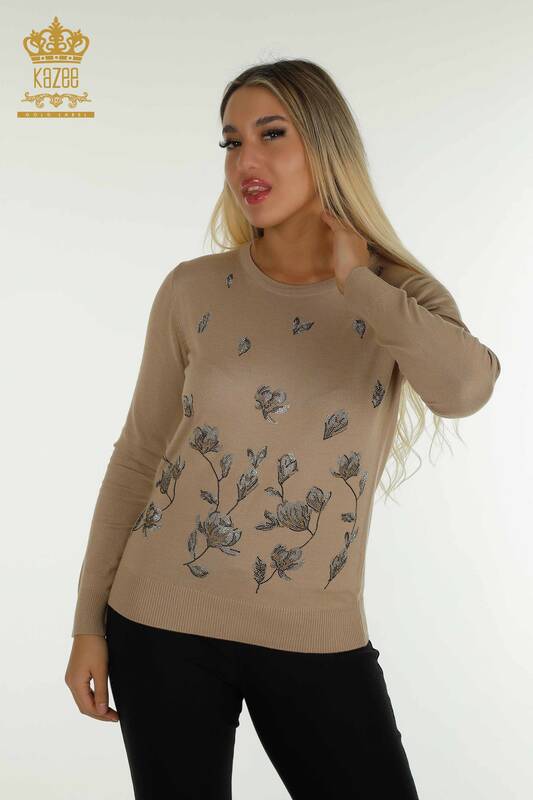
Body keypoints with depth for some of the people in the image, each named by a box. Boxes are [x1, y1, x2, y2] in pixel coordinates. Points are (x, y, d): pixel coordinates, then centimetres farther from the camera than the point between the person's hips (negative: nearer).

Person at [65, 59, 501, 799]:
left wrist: (356, 282, -15)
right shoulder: (194, 290, -2)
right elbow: (137, 458, 3)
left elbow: (464, 390, -26)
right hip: (165, 623, 0)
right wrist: (89, 621, 3)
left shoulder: (404, 296, -3)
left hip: (318, 641, 0)